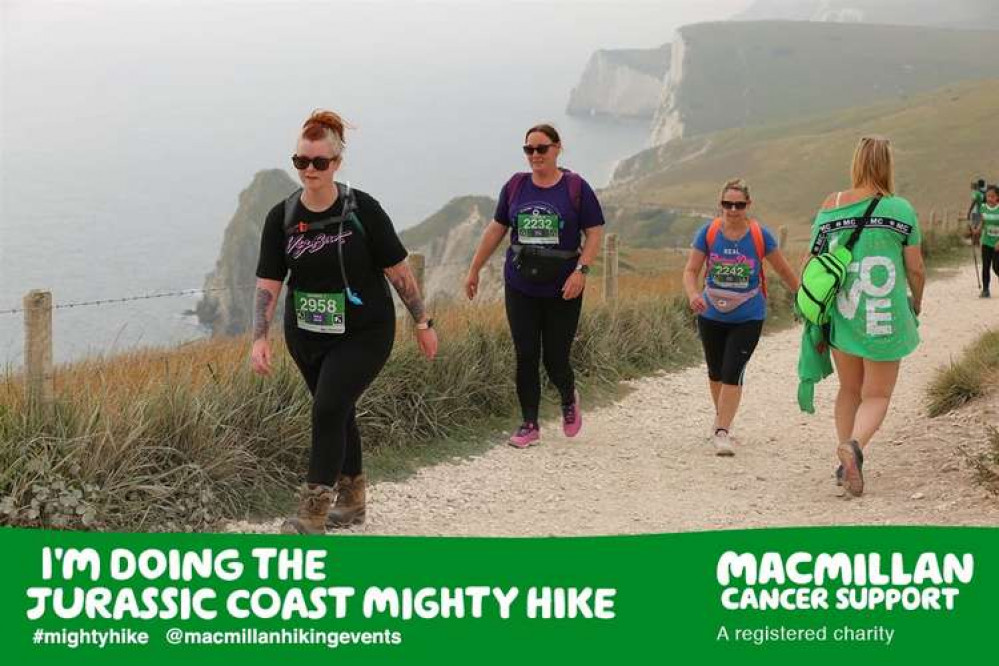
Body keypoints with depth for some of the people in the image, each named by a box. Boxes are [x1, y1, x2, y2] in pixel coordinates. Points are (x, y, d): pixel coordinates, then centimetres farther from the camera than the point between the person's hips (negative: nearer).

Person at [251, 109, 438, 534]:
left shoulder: (362, 210, -14)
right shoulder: (282, 217, -4)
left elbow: (398, 270, -7)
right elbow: (268, 283, -5)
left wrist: (422, 323, -2)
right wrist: (259, 339, -16)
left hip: (363, 334, -4)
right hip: (306, 336, 4)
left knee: (328, 408, -17)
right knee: (337, 412, 16)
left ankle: (313, 513, -10)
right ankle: (352, 500, 34)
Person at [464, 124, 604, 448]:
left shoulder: (576, 187, -3)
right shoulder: (515, 186, 5)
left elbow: (595, 233, -3)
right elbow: (496, 229, 13)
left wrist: (581, 269, -16)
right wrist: (474, 270, 14)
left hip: (562, 291, -2)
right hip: (521, 288, 3)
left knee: (556, 359, 0)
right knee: (526, 357, 1)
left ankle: (569, 400, 33)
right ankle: (529, 426, 11)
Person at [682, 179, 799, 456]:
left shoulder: (760, 235, -10)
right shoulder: (708, 232, -8)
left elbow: (783, 270, 3)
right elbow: (691, 269, -6)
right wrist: (693, 294, -26)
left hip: (748, 318, -2)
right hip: (712, 316, 3)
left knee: (732, 374, -12)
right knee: (716, 372, 18)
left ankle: (722, 432, -8)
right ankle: (721, 417, 42)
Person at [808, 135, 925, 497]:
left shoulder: (830, 207, -3)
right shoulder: (901, 209, -8)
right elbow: (915, 268, -2)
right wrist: (917, 302, 17)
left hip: (841, 316, 3)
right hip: (885, 318, -3)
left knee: (849, 390, 21)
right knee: (877, 395, 8)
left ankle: (846, 465, 18)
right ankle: (854, 445, -20)